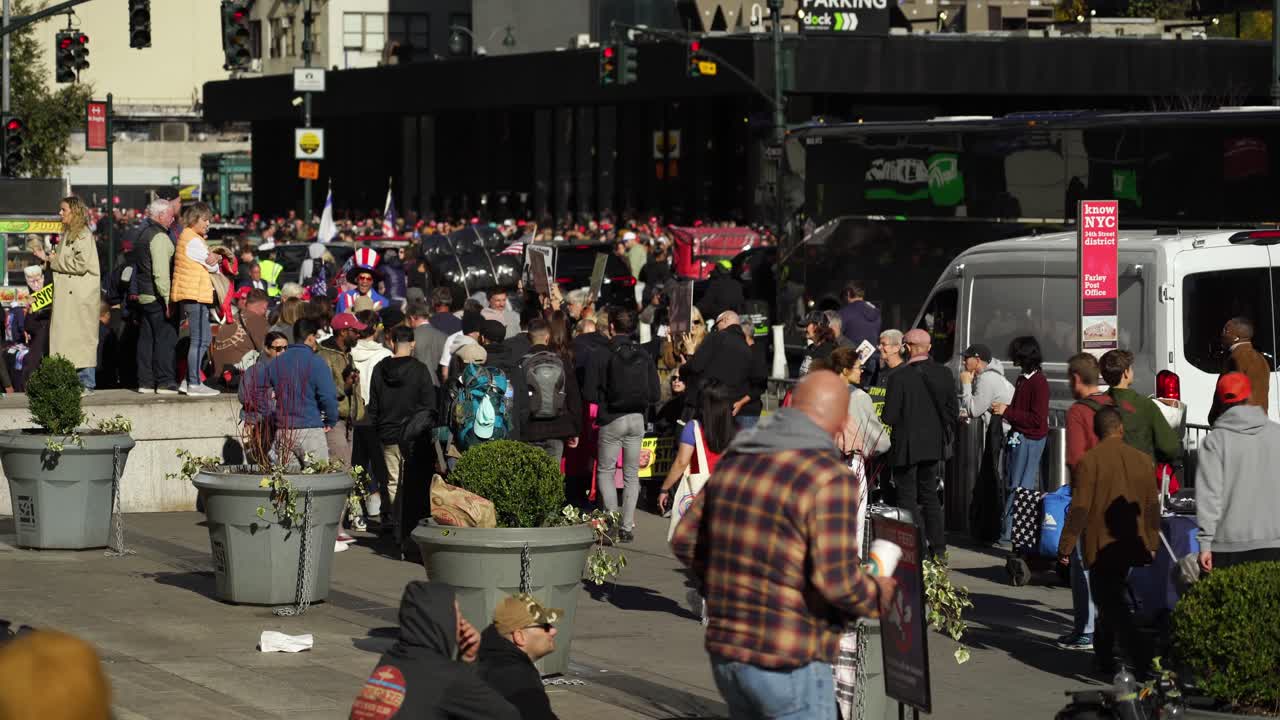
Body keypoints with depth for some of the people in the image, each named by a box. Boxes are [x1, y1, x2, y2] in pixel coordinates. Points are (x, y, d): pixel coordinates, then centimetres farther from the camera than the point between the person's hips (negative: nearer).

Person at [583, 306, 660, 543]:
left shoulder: (600, 356, -11)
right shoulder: (644, 356, -1)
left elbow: (589, 394, -12)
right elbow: (654, 395, 1)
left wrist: (606, 399, 9)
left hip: (611, 420, -3)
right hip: (637, 419, 3)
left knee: (605, 472, 10)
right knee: (632, 475, 12)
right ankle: (627, 526, 10)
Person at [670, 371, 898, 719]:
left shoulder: (737, 460, 6)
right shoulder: (830, 478, -17)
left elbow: (686, 542, 12)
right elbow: (837, 580, -24)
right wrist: (879, 596, -3)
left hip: (728, 654, 8)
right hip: (789, 667, -8)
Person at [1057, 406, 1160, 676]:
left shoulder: (1089, 461, -11)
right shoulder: (1142, 460, 4)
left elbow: (1079, 509, -13)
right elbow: (1152, 506, 9)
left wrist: (1066, 546, -6)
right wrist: (1151, 542, 20)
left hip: (1101, 547, -5)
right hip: (1132, 545, 5)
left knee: (1112, 604, -6)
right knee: (1112, 600, 20)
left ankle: (1139, 661, -21)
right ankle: (1104, 657, 27)